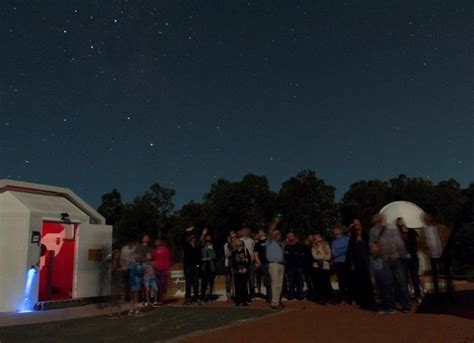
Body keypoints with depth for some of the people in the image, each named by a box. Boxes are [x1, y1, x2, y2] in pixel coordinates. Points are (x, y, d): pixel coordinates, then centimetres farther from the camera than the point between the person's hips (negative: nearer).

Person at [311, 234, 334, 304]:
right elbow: (315, 257, -11)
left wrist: (320, 258, -6)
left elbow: (329, 257, -3)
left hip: (326, 267, 1)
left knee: (326, 283, -3)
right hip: (317, 267, -1)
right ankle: (319, 298, 6)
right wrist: (324, 256, -5)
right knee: (318, 283, -2)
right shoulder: (314, 248, 6)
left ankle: (328, 298, 7)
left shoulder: (327, 247, 9)